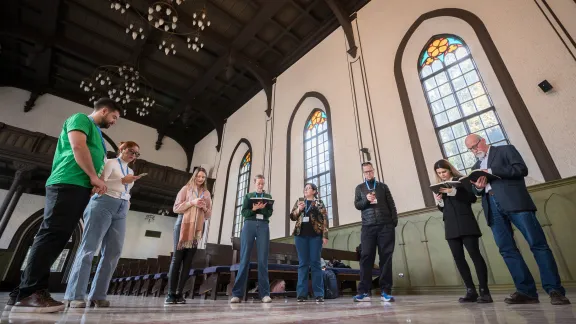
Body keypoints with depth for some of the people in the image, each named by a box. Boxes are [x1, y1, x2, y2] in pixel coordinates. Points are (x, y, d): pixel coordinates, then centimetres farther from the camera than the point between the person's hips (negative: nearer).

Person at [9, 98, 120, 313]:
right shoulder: (81, 119, 3)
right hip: (68, 184, -9)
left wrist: (96, 182, 9)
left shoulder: (96, 134, 30)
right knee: (52, 234, -13)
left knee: (58, 237, 5)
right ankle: (29, 293, -12)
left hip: (81, 188, 9)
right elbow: (78, 146, -13)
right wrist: (94, 177, -11)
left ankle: (26, 291, 8)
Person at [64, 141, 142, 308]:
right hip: (104, 204, -6)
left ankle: (98, 295, 1)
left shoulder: (130, 171, 25)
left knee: (113, 252, -2)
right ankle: (75, 296, -6)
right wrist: (122, 181, -13)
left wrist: (127, 202, 12)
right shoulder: (110, 163, 6)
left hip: (121, 211, 7)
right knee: (89, 248, -8)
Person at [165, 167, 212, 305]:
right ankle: (171, 293, 0)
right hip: (183, 226, -3)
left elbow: (208, 215, 15)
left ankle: (179, 293, 4)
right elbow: (176, 208, -1)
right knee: (177, 258, -4)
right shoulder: (186, 189, 7)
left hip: (197, 229, 3)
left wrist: (204, 207, -6)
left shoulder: (206, 193, 15)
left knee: (188, 260, 0)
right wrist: (192, 202, -13)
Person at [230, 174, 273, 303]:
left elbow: (269, 213, 6)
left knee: (263, 260, -5)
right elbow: (244, 212, 6)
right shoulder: (248, 196, 17)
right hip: (249, 225, 0)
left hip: (263, 226, 1)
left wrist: (260, 208, -12)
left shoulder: (268, 196, 18)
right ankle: (237, 293, -4)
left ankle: (265, 293, -5)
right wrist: (254, 209, -11)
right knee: (244, 259, -5)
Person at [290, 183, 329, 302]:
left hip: (315, 235, -2)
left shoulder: (319, 202, 8)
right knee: (303, 264, 3)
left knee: (315, 263, -1)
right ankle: (302, 293, 7)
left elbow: (325, 219, 2)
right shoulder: (299, 201, 16)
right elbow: (292, 216, 12)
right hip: (301, 235, 2)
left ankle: (319, 294, 5)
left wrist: (325, 235, -7)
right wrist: (298, 209, -7)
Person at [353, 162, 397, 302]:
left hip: (386, 225, 0)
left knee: (386, 257, 0)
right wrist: (366, 200, -12)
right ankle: (364, 291, -3)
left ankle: (385, 291, 5)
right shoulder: (360, 188, 15)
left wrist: (395, 220, -3)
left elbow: (391, 205, 9)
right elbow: (357, 205, 7)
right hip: (368, 227, 0)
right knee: (366, 257, -4)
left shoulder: (383, 186, 14)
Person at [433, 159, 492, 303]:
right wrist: (439, 200, -4)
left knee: (475, 254, -8)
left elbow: (472, 198, -10)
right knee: (458, 258, 1)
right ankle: (471, 291, 7)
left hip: (466, 224, -5)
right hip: (451, 227, 5)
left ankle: (484, 291, -2)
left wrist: (452, 192, -20)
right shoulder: (439, 187, 17)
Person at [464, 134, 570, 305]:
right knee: (507, 249, -2)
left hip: (515, 202, -5)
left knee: (537, 243, -8)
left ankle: (555, 290, -1)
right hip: (493, 209, 5)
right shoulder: (476, 167, 26)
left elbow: (522, 169, -4)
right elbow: (477, 192, 23)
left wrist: (492, 172, -11)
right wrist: (478, 187, 0)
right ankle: (526, 291, 2)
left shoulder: (505, 149, 11)